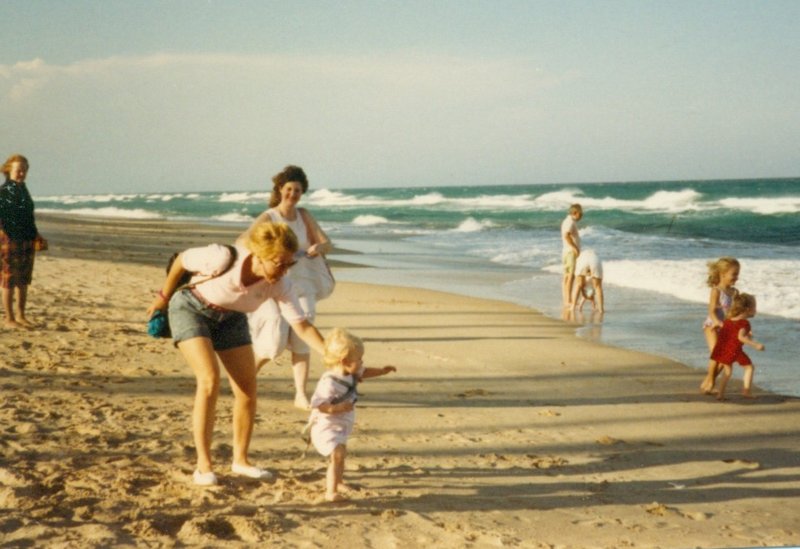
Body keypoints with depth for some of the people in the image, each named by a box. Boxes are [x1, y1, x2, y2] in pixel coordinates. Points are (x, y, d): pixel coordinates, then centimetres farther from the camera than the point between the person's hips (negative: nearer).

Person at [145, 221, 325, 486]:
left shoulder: (279, 286, -23)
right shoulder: (223, 258, -35)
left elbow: (301, 325, -21)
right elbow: (182, 259, -17)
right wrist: (164, 297, -3)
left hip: (230, 319, 5)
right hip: (191, 309, -5)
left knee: (248, 389, -3)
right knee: (210, 380, -22)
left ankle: (240, 460, 16)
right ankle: (203, 465, -14)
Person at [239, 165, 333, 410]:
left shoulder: (304, 215, 8)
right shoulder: (268, 217, -5)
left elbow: (328, 244, 7)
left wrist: (319, 247, -17)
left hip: (302, 285, 4)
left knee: (301, 340, -7)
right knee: (276, 339, -11)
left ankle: (301, 395, -4)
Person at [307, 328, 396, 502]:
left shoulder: (350, 374, -2)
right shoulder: (329, 382, -31)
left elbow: (363, 373, 19)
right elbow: (317, 404, -34)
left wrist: (382, 371, 11)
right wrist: (337, 408, -38)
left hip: (340, 426, 10)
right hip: (327, 427, -10)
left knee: (342, 453, 27)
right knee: (338, 455, -24)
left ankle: (336, 482, 51)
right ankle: (331, 492, -23)